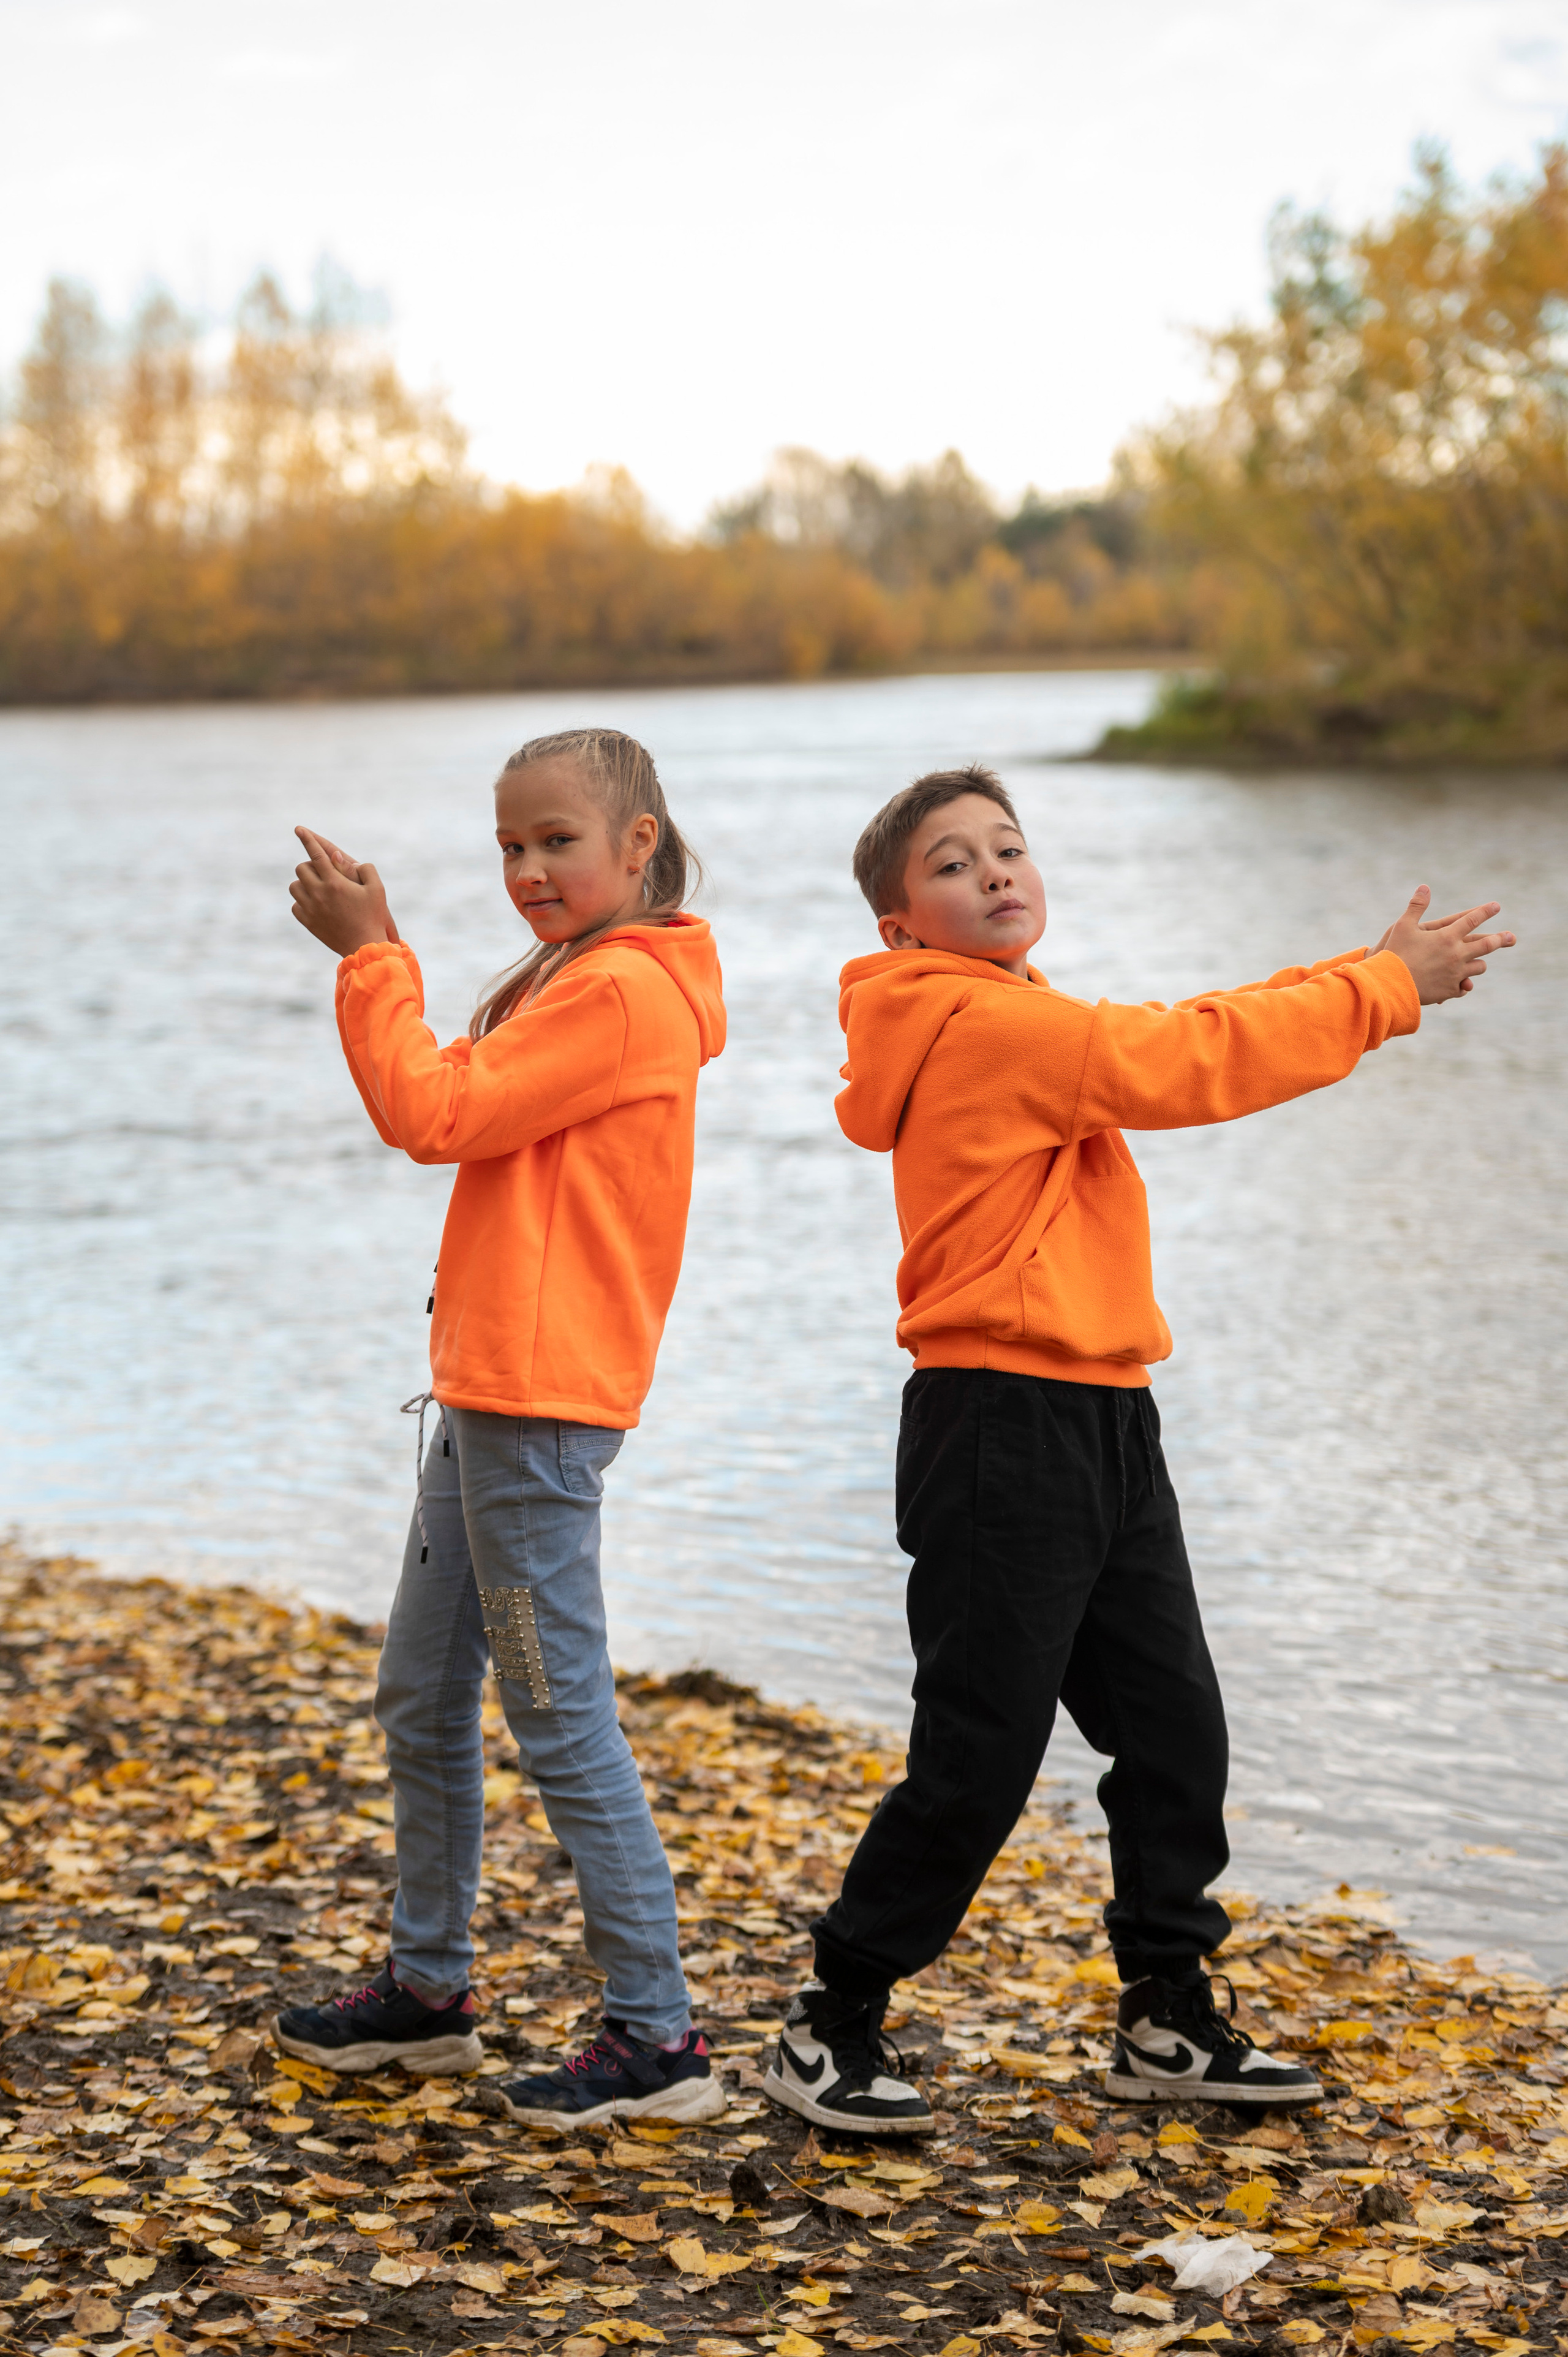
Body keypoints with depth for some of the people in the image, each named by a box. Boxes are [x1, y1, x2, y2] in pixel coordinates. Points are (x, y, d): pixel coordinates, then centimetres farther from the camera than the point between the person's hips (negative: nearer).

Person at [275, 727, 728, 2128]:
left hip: (540, 1402, -11)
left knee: (561, 1718, -7)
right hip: (490, 1385, 11)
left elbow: (434, 1114, -16)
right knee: (422, 1697, 17)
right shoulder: (579, 980, 19)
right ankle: (428, 1990, 30)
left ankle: (657, 2037, 0)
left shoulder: (618, 990, -14)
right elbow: (464, 1109, 17)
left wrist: (371, 953, -10)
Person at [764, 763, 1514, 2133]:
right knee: (979, 1761, -4)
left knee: (1174, 1727, 13)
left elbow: (1190, 1045, 16)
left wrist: (1370, 978, 6)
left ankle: (1172, 2020, 25)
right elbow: (1182, 1065, -16)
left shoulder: (1019, 1027, 16)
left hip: (1101, 1422, 10)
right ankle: (829, 2032, 9)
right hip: (1003, 1425, -10)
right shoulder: (986, 1022, -14)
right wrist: (1387, 989, -6)